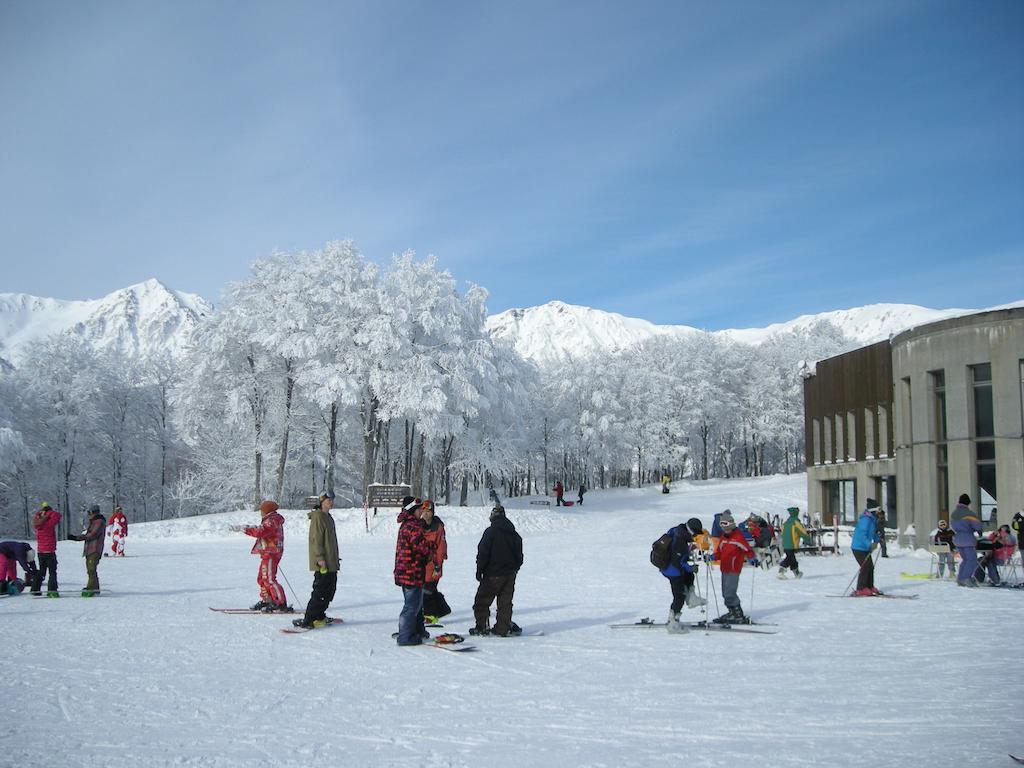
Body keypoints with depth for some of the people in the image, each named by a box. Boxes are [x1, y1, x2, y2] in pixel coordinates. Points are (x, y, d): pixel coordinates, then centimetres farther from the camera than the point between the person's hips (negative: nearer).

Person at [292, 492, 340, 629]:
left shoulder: (328, 517, 18)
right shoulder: (317, 517, -12)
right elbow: (316, 539, -18)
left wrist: (336, 558, 25)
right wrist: (320, 558, -22)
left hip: (331, 563, 10)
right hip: (323, 563, -10)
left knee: (330, 591, 13)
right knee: (320, 592, -9)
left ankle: (319, 616, 24)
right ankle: (307, 621, -7)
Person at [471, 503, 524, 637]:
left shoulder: (491, 531, -12)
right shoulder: (513, 533, 7)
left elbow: (483, 552, -13)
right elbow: (519, 554, 14)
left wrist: (479, 570, -5)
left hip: (493, 574, -6)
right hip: (510, 573, 6)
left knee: (482, 601, 6)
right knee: (505, 602, 10)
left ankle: (482, 627, 4)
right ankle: (503, 628, 7)